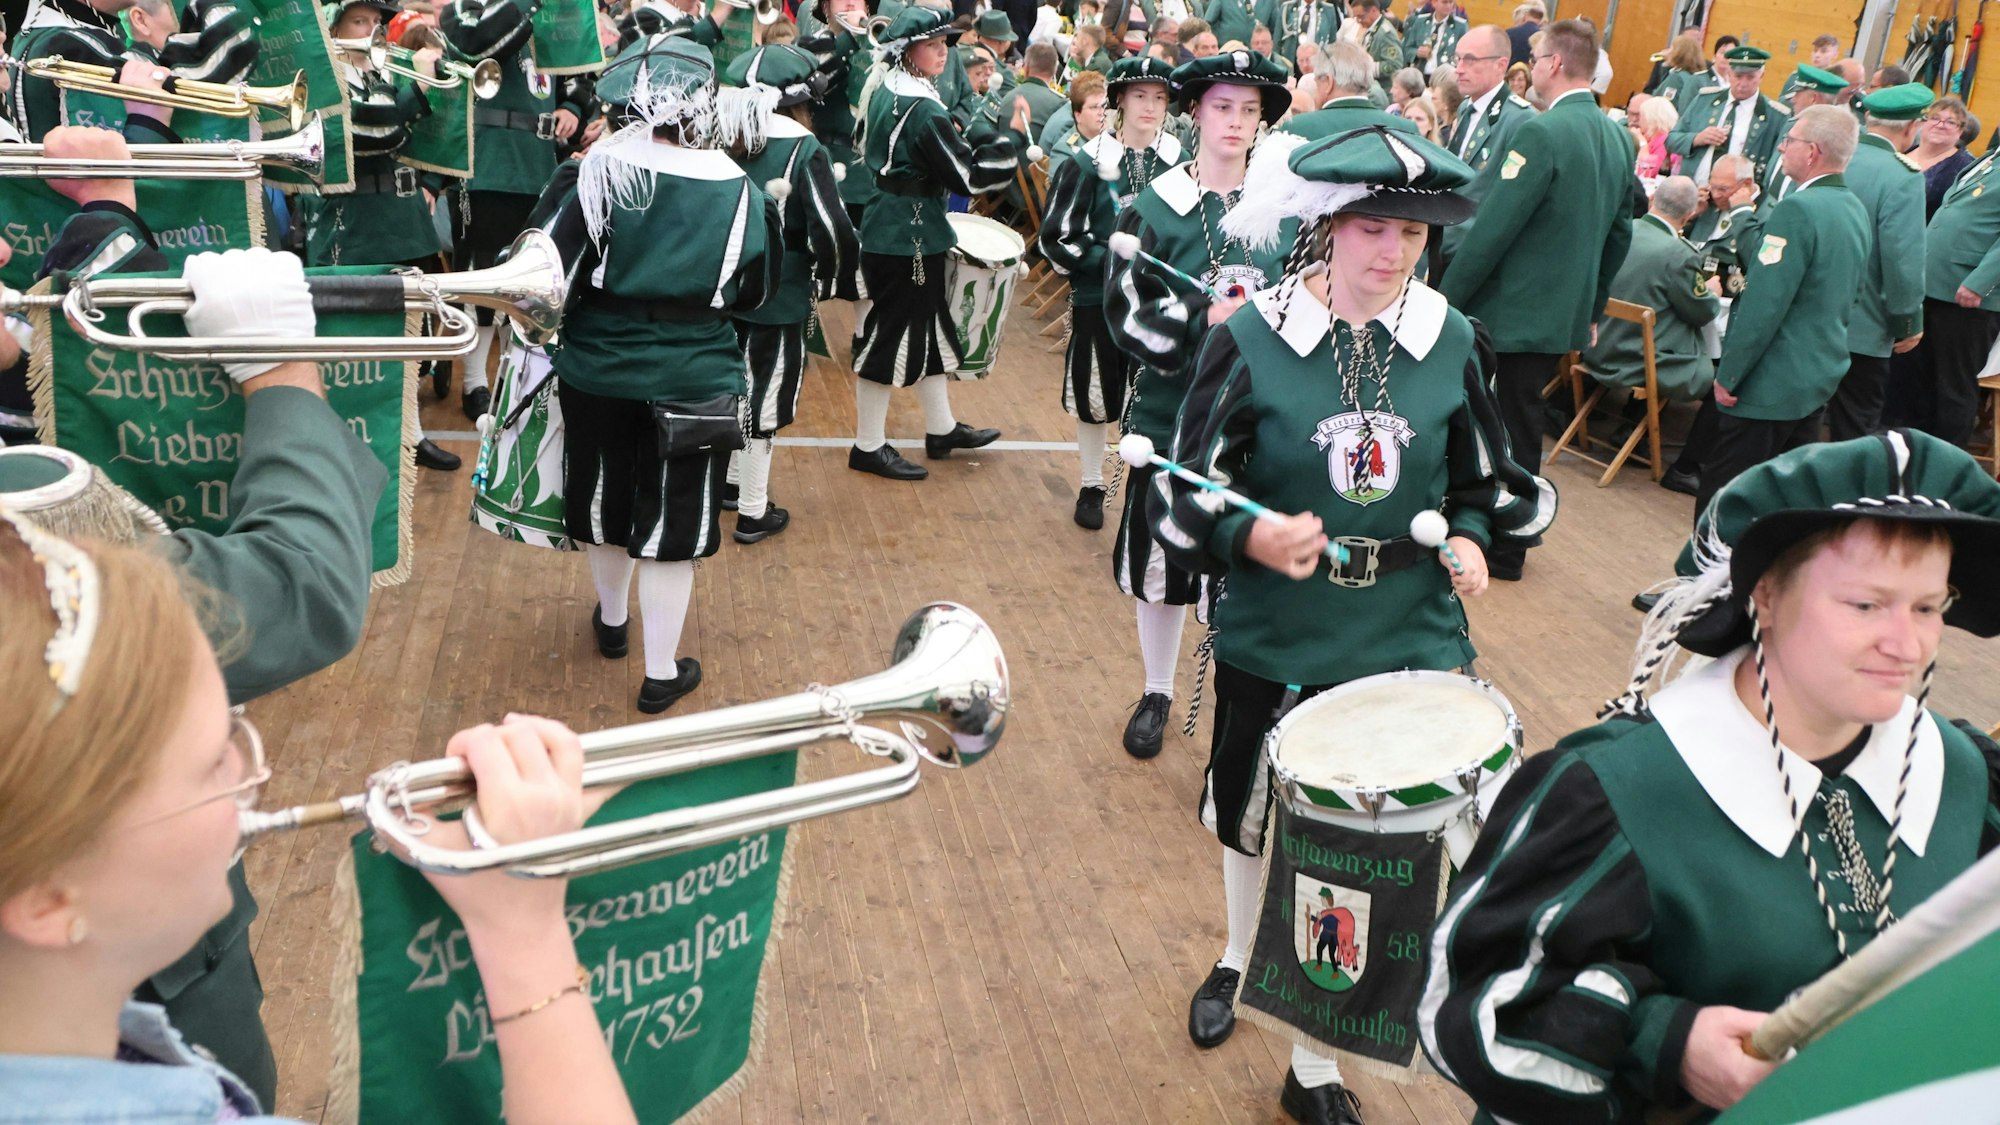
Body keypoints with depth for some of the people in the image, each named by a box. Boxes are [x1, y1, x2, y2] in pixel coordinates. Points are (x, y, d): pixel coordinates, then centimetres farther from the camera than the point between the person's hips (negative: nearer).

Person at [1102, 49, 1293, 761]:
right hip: (1172, 414, -1)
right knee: (1163, 562, 11)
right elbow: (1128, 315, -9)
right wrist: (1208, 319, -23)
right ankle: (1156, 694, 32)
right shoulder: (1154, 209, -5)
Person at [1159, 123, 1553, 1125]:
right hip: (1273, 637, -1)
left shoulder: (1450, 342, -4)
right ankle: (1240, 955, 55)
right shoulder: (1251, 341, -13)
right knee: (1253, 818, 22)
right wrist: (1251, 537, -30)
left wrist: (1469, 538, -10)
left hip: (1408, 639, 1)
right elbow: (1184, 491, -10)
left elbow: (1481, 479, 10)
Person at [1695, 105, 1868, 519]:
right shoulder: (1856, 209, 9)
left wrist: (1728, 375, -16)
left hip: (1771, 382, -9)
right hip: (1822, 373, 9)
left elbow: (1764, 304, -22)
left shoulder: (1799, 208, -20)